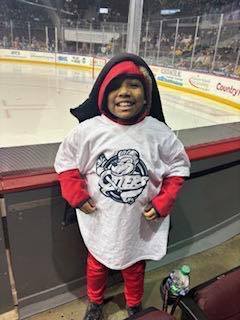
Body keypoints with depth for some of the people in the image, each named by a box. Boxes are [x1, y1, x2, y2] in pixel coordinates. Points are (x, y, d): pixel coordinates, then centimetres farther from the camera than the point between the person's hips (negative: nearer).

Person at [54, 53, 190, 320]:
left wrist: (163, 203, -9)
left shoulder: (159, 134, -17)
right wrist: (76, 195, -11)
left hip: (139, 224, 1)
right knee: (96, 265, 27)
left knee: (134, 269, 26)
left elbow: (178, 166, -1)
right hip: (99, 222, 0)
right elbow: (65, 160, -3)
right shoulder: (88, 130, -20)